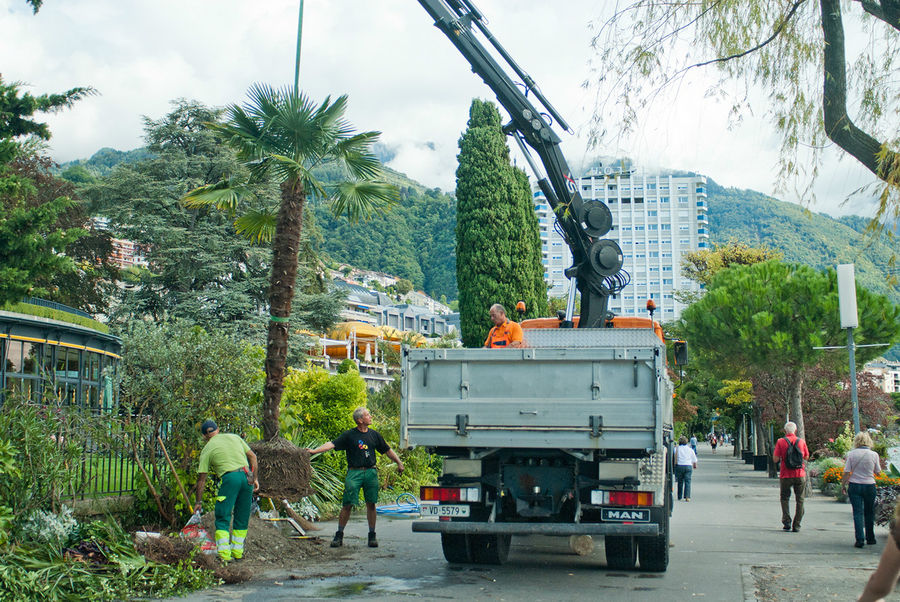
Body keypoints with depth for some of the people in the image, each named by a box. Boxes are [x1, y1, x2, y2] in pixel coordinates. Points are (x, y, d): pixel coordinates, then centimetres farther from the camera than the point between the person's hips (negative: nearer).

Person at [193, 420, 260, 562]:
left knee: (222, 518, 2)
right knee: (242, 518, 14)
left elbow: (201, 479, 11)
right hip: (247, 476, 4)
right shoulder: (234, 437, 20)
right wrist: (255, 478, 19)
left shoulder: (207, 449, 10)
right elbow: (252, 456, 16)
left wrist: (199, 501, 18)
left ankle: (224, 554, -7)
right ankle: (237, 552, 19)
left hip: (230, 478, -4)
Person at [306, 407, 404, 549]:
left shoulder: (374, 434, 13)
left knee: (371, 504, 3)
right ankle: (339, 535, 6)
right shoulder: (349, 435, 1)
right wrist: (314, 451, -19)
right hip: (354, 473, -3)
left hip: (371, 472, 3)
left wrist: (399, 463, 19)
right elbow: (332, 444, -7)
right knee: (347, 505, -4)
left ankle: (372, 535, 13)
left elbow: (387, 450, 21)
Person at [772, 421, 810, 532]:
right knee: (799, 500, 10)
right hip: (800, 475, 1)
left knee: (785, 498, 15)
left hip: (785, 475, -1)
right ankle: (796, 526, 9)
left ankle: (787, 522, 1)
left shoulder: (781, 442, -7)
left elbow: (775, 459, -9)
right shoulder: (802, 442, 1)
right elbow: (806, 457, 12)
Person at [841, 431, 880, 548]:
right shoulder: (874, 455, -5)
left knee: (858, 513, 1)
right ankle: (870, 538, 26)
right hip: (869, 486, 1)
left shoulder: (851, 454, -5)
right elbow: (878, 471, 6)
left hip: (854, 486, -1)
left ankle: (860, 539, -7)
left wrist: (843, 485, 5)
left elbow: (847, 472, -6)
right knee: (869, 513, 16)